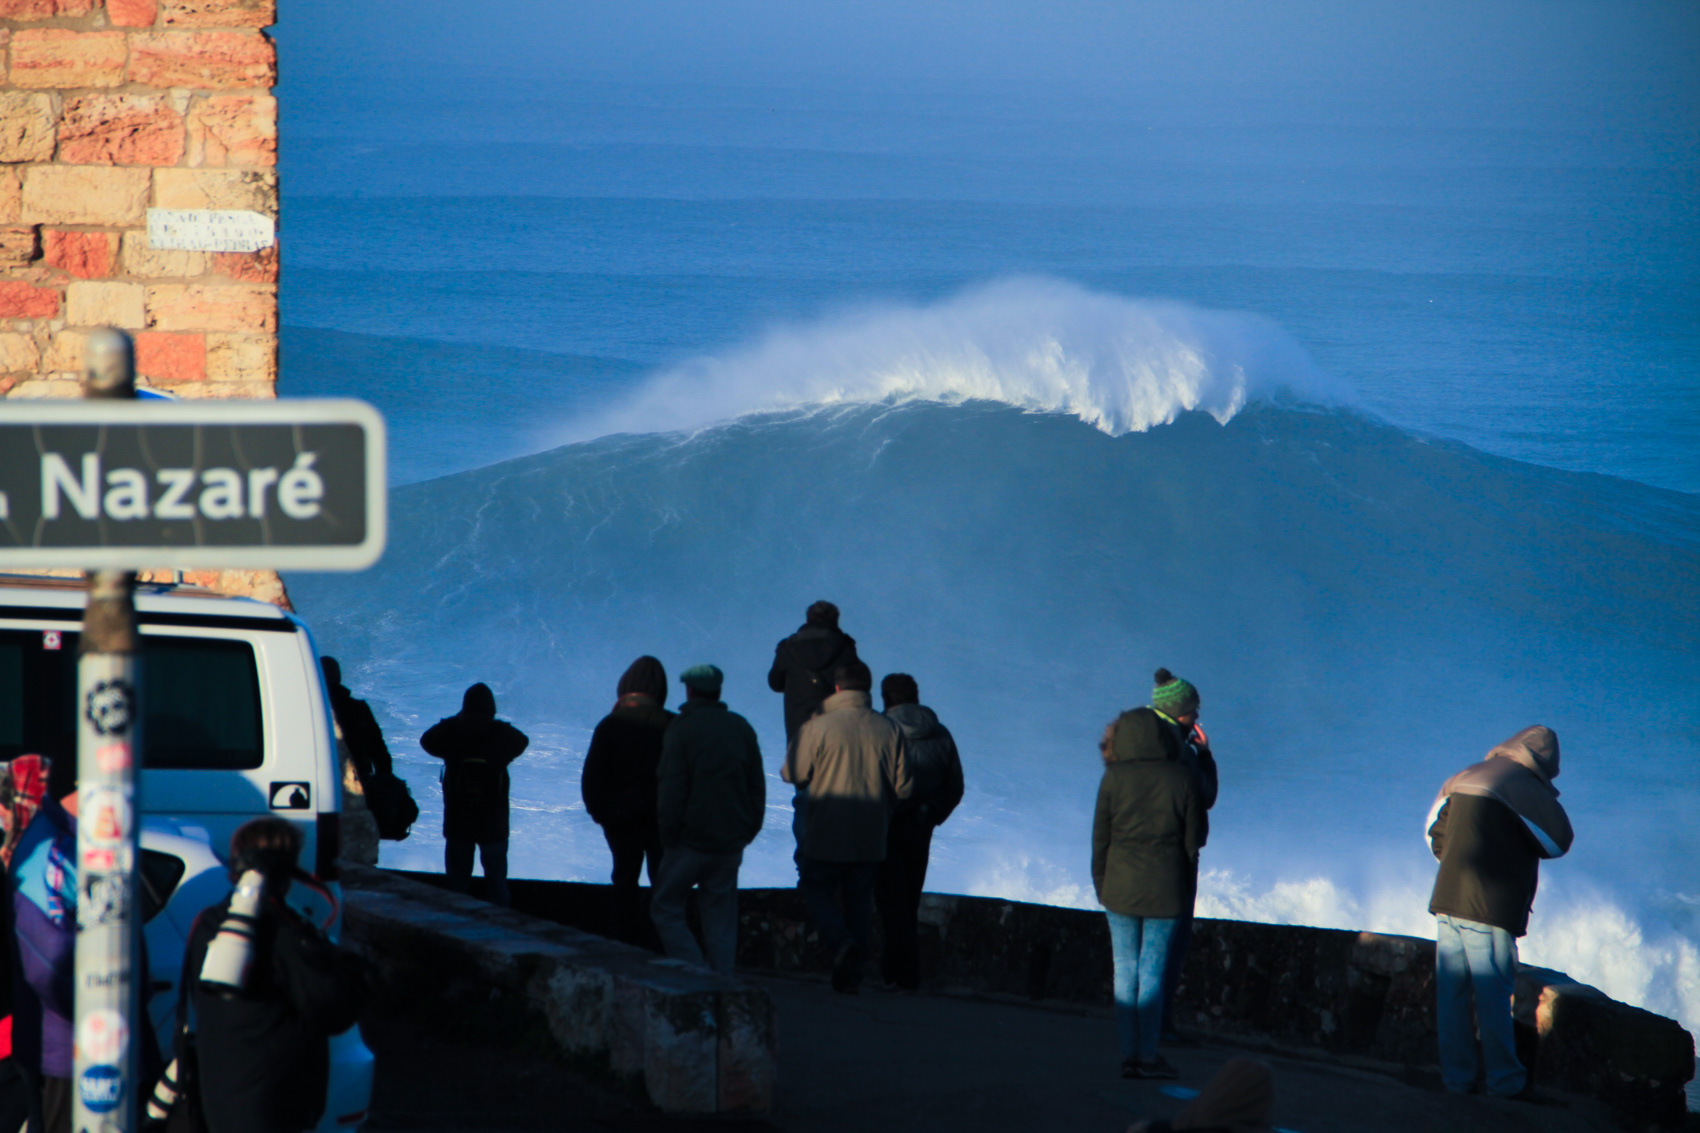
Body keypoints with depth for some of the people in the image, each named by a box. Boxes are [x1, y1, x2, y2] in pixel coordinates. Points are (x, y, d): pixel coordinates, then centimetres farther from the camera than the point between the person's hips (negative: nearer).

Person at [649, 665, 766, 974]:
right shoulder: (741, 728, 8)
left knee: (665, 907, 5)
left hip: (692, 841, -5)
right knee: (720, 916, 9)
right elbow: (757, 787, 11)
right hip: (731, 844, 5)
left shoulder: (682, 730, -8)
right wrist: (747, 832, 16)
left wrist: (668, 835, -3)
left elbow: (671, 790, -11)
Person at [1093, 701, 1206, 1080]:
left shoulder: (1114, 779, -7)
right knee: (1153, 970, 4)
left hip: (1120, 887, 0)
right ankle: (1148, 1055, 3)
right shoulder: (1181, 778, -6)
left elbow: (1101, 838, -2)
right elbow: (1196, 835, -1)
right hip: (1165, 889, 0)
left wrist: (1101, 885, 9)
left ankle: (1128, 1053, 7)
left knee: (1125, 969, 8)